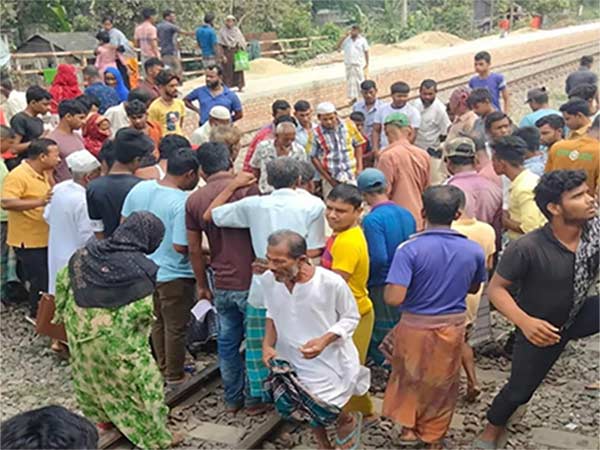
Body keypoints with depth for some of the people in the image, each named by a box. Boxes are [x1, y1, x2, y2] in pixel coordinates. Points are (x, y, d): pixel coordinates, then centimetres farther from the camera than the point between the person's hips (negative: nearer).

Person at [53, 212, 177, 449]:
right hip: (116, 339, -6)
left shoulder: (86, 252, -2)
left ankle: (99, 416, 47)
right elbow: (143, 312, -20)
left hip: (78, 329, 6)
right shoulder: (143, 269, -19)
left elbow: (63, 281, 6)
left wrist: (63, 312, 20)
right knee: (140, 381, 10)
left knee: (91, 374, 28)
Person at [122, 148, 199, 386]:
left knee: (158, 322, 24)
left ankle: (161, 369, 40)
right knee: (175, 327, 12)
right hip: (173, 275, -7)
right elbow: (181, 247, -26)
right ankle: (174, 377, 27)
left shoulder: (139, 189, -5)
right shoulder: (183, 203, -26)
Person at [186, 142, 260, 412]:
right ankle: (253, 398, 21)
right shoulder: (245, 188, -9)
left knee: (227, 342, 16)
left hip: (222, 285, 4)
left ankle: (232, 398, 27)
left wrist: (202, 285, 18)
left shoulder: (194, 200, 3)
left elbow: (194, 249, 8)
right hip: (250, 280, -4)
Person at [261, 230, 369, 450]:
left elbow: (351, 318, -11)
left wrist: (324, 340, -27)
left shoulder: (332, 283, -27)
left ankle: (349, 421, 34)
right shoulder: (268, 280, -14)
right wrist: (267, 345, -9)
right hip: (290, 360, 5)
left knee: (319, 413, -4)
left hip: (329, 361, -4)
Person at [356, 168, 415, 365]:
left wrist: (364, 275, -8)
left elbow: (379, 258, -25)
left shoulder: (372, 219, -19)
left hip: (383, 288, -7)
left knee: (381, 343, 5)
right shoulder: (407, 214, 3)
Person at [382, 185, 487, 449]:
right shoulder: (474, 250, -9)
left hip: (415, 327, -2)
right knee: (443, 383, 23)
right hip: (453, 327, 3)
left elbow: (393, 299, -27)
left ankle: (408, 427, 27)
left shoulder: (410, 249, -22)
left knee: (408, 376, 26)